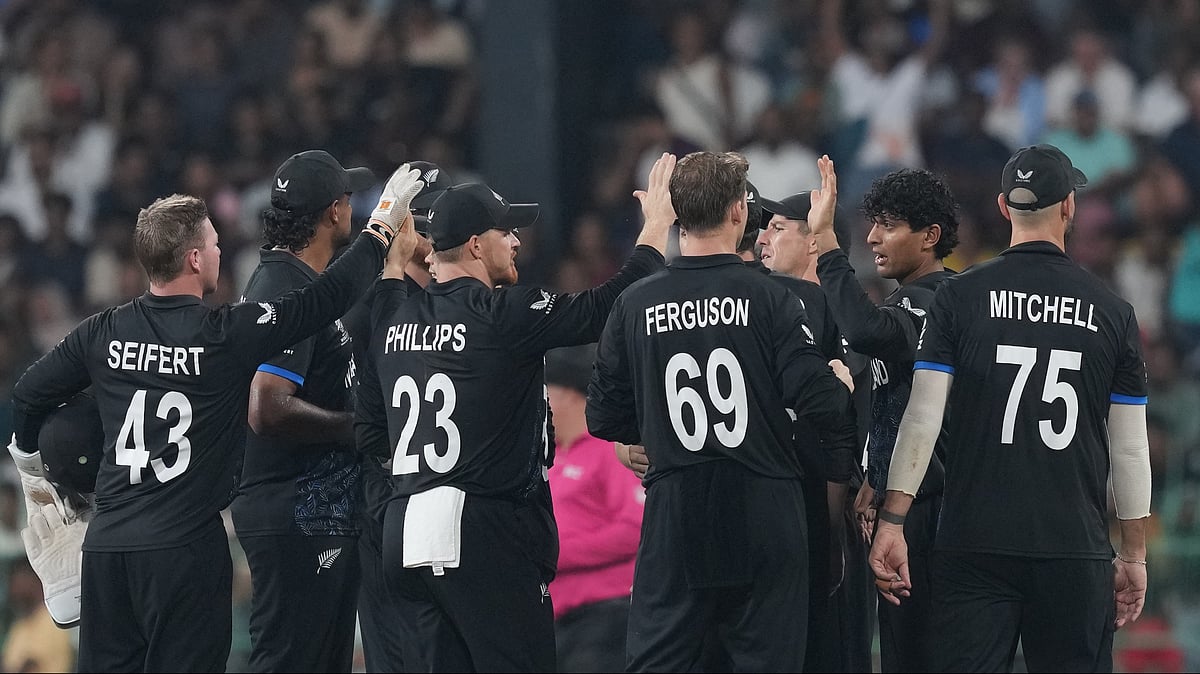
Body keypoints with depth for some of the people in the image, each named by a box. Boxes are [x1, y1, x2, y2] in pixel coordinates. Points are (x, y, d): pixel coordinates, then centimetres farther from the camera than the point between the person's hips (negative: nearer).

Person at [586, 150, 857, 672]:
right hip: (764, 521, -2)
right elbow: (819, 399, -14)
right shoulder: (769, 299, -7)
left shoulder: (635, 305, 0)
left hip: (674, 517, 2)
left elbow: (604, 419, 6)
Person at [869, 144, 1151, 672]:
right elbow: (1131, 449, 5)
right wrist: (1134, 555, 13)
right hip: (1077, 550, 0)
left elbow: (922, 419, -4)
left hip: (974, 546, 0)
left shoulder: (960, 297, 1)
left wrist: (892, 523, -1)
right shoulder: (1112, 312, 3)